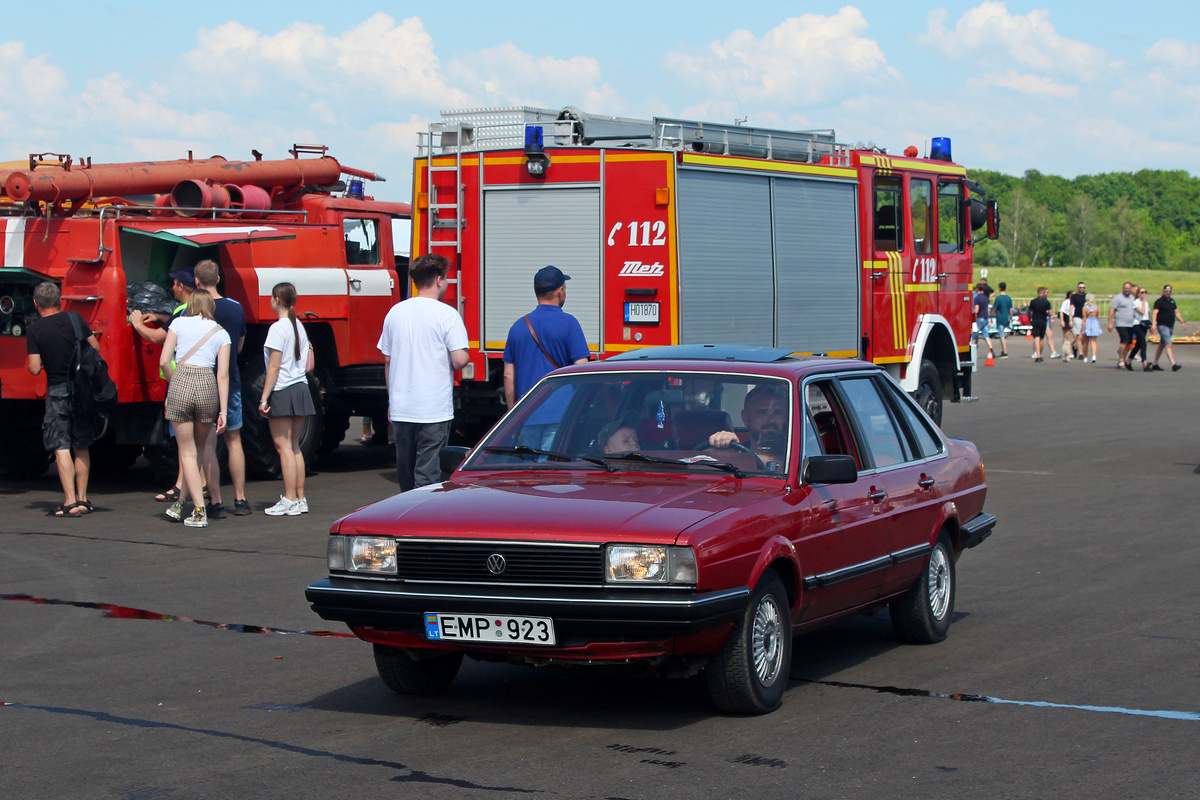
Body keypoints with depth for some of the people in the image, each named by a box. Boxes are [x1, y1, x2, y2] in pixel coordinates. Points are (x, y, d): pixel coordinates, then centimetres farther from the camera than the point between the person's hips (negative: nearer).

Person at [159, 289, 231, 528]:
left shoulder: (179, 323, 8)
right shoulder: (221, 333, 11)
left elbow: (164, 361, 1)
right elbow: (223, 375, 4)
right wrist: (223, 411, 3)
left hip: (181, 383, -2)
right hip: (207, 386, 2)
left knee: (187, 452, 6)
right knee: (199, 449, 20)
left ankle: (200, 511, -1)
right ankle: (181, 504, 27)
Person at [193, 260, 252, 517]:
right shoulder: (236, 309, 3)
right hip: (232, 383, 5)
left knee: (208, 445, -1)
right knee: (234, 440, 14)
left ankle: (216, 503, -3)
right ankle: (240, 500, 15)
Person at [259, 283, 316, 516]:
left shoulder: (277, 328, -13)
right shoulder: (299, 326, 11)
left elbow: (274, 367, -15)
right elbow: (308, 365, 14)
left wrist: (264, 398, -13)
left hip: (282, 392, -8)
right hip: (301, 389, 8)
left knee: (283, 446, -4)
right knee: (294, 446, 13)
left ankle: (290, 500, -5)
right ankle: (300, 498, 15)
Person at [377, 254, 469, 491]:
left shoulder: (395, 312, 7)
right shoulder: (447, 315, -9)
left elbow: (387, 361, 12)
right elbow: (459, 360, -17)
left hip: (400, 409, 5)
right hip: (434, 409, -5)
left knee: (405, 474, 14)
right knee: (427, 475, -3)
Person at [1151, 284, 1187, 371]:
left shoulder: (1172, 301, 15)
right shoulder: (1159, 301, -9)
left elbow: (1176, 312, 23)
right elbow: (1155, 313, -19)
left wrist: (1182, 322, 17)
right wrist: (1153, 324, -32)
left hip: (1170, 326, 8)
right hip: (1162, 326, -8)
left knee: (1161, 345, 13)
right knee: (1168, 345, -16)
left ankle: (1155, 365, 21)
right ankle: (1173, 365, -24)